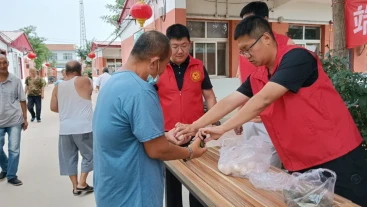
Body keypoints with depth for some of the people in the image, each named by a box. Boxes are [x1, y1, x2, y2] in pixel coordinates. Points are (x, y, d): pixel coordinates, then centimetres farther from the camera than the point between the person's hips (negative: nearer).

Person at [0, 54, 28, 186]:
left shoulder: (16, 80, -3)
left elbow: (22, 100, 3)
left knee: (14, 149, 3)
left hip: (15, 120, -1)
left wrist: (25, 118, 3)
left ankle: (11, 176, 17)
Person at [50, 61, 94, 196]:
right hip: (83, 127, -4)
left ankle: (75, 186, 20)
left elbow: (53, 108, 10)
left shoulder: (57, 87, 7)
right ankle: (82, 183, 11)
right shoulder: (84, 80, -7)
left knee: (69, 158, 13)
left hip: (65, 128, 4)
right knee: (89, 155, 12)